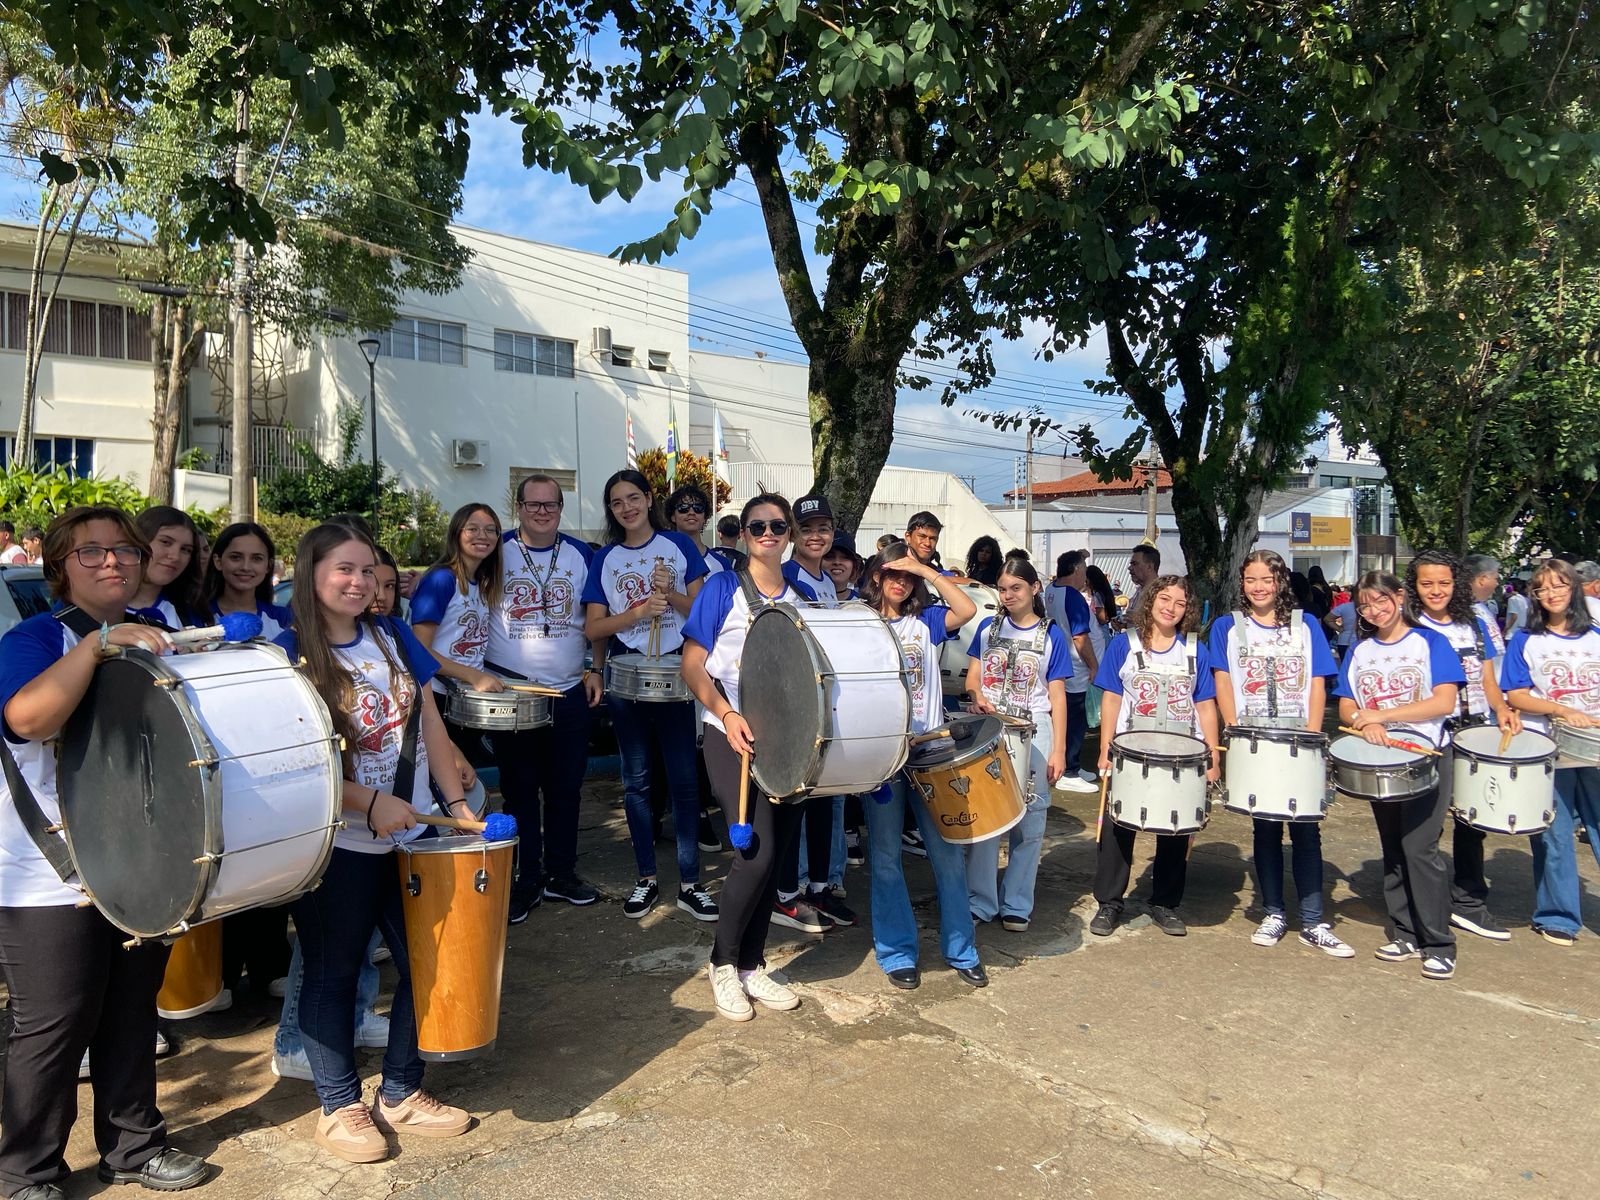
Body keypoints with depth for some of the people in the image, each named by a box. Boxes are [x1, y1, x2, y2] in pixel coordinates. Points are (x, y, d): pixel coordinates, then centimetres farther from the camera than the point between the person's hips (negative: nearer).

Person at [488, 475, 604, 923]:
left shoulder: (581, 555, 6)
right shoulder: (498, 551, 0)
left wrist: (596, 670, 2)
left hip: (570, 691, 2)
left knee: (565, 786, 9)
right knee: (519, 789, 5)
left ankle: (562, 873, 23)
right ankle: (526, 880, 16)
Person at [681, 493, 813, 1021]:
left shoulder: (803, 597, 11)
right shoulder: (723, 589, -2)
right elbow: (693, 666, -4)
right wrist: (726, 714, -18)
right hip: (734, 735, -5)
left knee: (775, 854, 6)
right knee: (756, 849, -14)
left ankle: (752, 966, 22)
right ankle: (723, 962, 7)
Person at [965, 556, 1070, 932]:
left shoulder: (1051, 636, 4)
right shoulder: (988, 627, 9)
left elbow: (1057, 696, 2)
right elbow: (972, 675, 10)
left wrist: (1059, 750, -3)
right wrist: (979, 696, -14)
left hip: (1033, 735, -1)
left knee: (1029, 821, 3)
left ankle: (1016, 905, 13)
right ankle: (980, 901, 9)